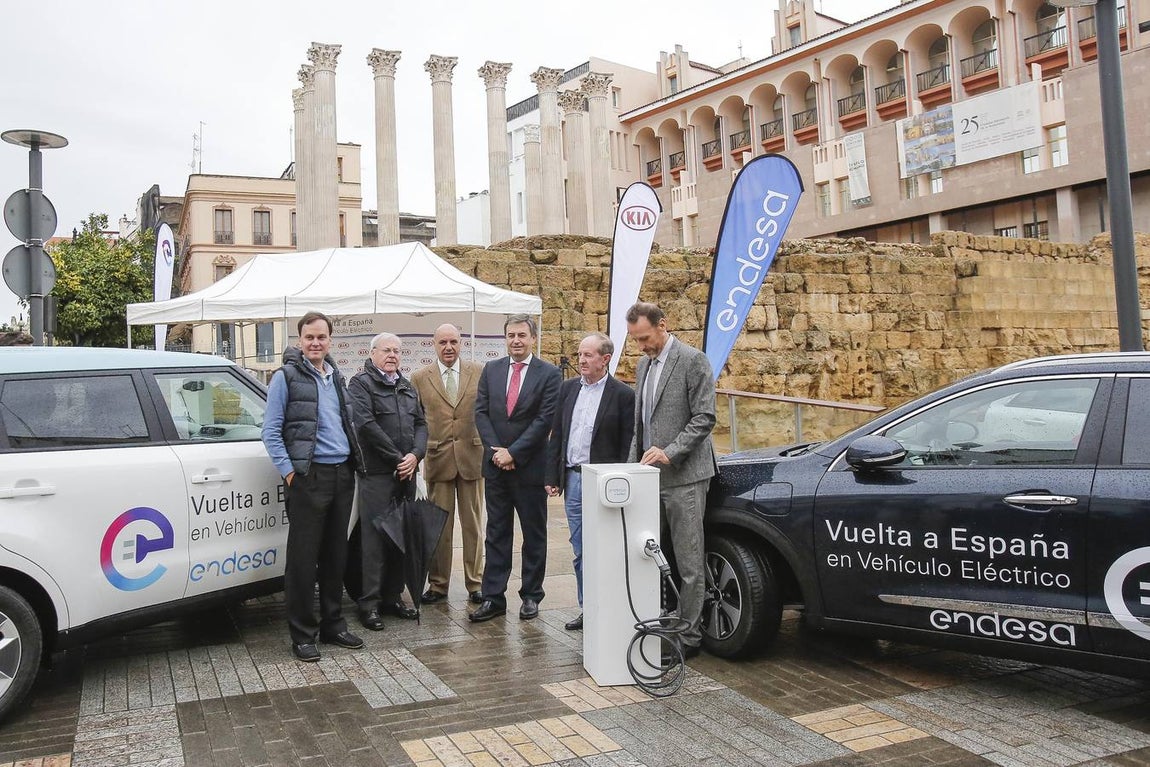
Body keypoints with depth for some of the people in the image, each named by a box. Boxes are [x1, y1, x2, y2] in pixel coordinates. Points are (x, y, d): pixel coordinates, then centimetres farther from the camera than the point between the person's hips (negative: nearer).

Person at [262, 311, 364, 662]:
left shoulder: (336, 377, 15)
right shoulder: (286, 376, -3)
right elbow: (271, 430, -6)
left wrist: (353, 462, 12)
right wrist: (288, 471, -12)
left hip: (342, 475, 6)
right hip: (309, 475, -6)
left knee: (336, 555, 12)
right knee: (303, 557, -1)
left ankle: (333, 625, 23)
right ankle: (302, 635, 8)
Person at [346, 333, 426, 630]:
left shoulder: (407, 387, 19)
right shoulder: (361, 383, -3)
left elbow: (421, 424, 13)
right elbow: (366, 424, -14)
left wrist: (415, 455, -6)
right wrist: (397, 458, -13)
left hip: (406, 472, 7)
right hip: (376, 472, -7)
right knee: (375, 536, -5)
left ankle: (393, 596, 19)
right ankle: (369, 602, 2)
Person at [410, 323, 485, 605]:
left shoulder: (479, 372, 3)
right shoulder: (420, 378, 3)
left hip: (473, 456, 0)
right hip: (437, 458, 0)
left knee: (473, 524, 8)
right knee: (439, 526, 6)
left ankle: (475, 583, 18)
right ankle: (438, 584, 17)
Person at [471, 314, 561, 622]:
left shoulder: (549, 374, -5)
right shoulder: (491, 370, 7)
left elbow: (545, 419, -11)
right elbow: (481, 412, 4)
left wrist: (513, 452, -14)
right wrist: (496, 451, -8)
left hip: (530, 466, -3)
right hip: (496, 466, 3)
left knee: (534, 534, 8)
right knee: (496, 533, 7)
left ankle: (531, 596, 19)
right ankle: (493, 597, 12)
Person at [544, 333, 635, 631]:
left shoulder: (623, 395, -7)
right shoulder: (568, 388, 8)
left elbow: (627, 446, -7)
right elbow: (556, 435, 11)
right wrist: (552, 477, 6)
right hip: (573, 480, 5)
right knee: (580, 551, 12)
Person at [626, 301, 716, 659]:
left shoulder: (693, 361, -8)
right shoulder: (643, 365, 15)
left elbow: (704, 418, -13)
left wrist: (669, 452, -20)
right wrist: (635, 462, 11)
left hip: (683, 476, -7)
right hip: (650, 477, 7)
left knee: (689, 563, -1)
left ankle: (688, 636, 7)